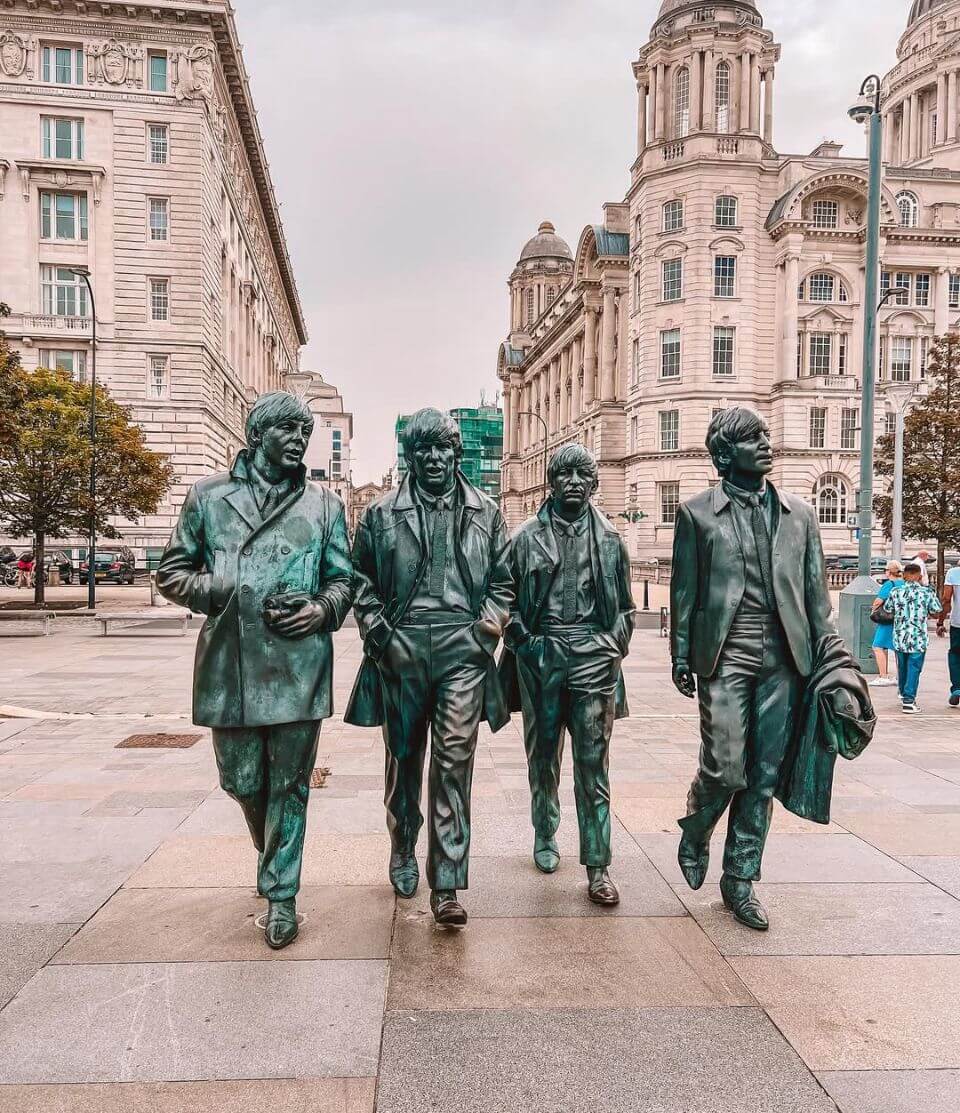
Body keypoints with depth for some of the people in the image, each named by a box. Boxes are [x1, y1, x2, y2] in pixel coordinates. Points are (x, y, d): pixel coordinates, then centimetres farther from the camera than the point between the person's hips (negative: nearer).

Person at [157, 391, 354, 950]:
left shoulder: (324, 503, 10)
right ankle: (271, 850, 45)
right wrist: (228, 595, -8)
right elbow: (172, 572, 8)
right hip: (231, 663, 1)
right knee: (242, 781, 12)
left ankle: (281, 894, 22)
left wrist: (322, 609, -9)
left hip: (299, 665, 0)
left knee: (289, 783, 6)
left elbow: (343, 578, 12)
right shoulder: (209, 496, 8)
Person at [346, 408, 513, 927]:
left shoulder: (486, 512, 8)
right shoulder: (381, 513, 6)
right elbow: (360, 578, 9)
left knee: (455, 760, -6)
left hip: (463, 653, 0)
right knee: (403, 758, 14)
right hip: (400, 651, 1)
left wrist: (486, 627, -2)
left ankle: (446, 885, 1)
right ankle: (403, 850, 38)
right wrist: (377, 630, -3)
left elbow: (502, 580, 13)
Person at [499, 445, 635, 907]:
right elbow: (507, 596, 7)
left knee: (594, 763, -2)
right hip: (540, 656, 0)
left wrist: (614, 647, 2)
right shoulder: (527, 536, 5)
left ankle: (598, 866, 3)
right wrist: (523, 639, -5)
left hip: (593, 656, 0)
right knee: (543, 755, 13)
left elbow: (624, 604, 13)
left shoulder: (609, 538, 9)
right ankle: (545, 835, 34)